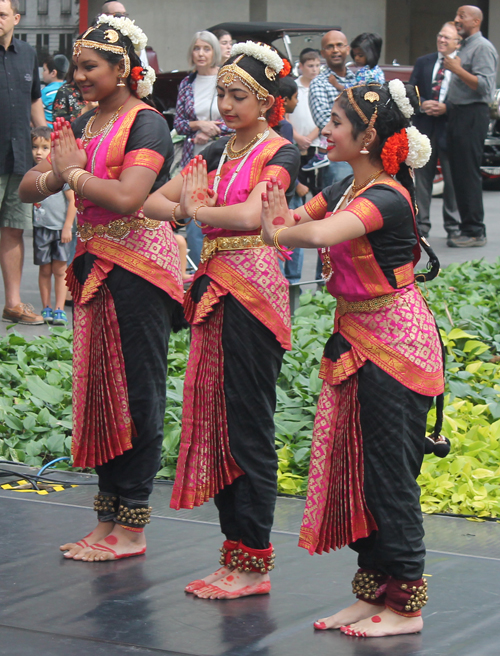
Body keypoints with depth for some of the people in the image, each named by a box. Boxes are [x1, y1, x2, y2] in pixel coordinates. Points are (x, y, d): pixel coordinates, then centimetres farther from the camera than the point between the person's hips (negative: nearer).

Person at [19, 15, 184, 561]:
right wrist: (54, 176, -10)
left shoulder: (146, 124, -10)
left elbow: (127, 197, -24)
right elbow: (28, 187, 12)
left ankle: (132, 525, 2)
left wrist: (73, 170, -11)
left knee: (136, 391, -3)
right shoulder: (84, 124, 14)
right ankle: (108, 518, 17)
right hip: (94, 264, 8)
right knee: (98, 387, 10)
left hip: (137, 265, -8)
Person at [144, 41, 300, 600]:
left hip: (253, 290, -8)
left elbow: (250, 216, -22)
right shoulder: (217, 153, 16)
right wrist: (184, 209, -6)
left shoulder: (279, 154, -6)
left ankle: (255, 564, 0)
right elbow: (151, 201, 15)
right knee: (214, 421, 8)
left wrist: (196, 209, -7)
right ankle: (234, 553, 15)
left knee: (249, 427, -5)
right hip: (214, 289, 8)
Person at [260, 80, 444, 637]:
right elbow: (289, 222, 10)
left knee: (389, 473, -3)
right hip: (354, 340, 9)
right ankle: (373, 592, 20)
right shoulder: (344, 189, 8)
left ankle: (404, 604, 6)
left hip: (395, 343, -9)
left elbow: (319, 234, -38)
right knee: (354, 468, 12)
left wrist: (279, 232, -20)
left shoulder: (387, 198, -22)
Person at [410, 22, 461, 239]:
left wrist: (446, 108, -16)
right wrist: (422, 104, -9)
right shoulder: (423, 62, 13)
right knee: (422, 176, 6)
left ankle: (453, 225, 12)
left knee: (452, 178, 2)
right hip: (424, 127, 4)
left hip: (450, 126, -4)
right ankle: (421, 223, 12)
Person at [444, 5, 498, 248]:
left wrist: (457, 69, -18)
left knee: (469, 172, -10)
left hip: (472, 115, -10)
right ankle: (468, 228, 13)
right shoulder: (464, 47, 21)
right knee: (459, 173, 9)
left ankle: (474, 232, -8)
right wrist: (444, 106, 13)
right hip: (458, 114, 10)